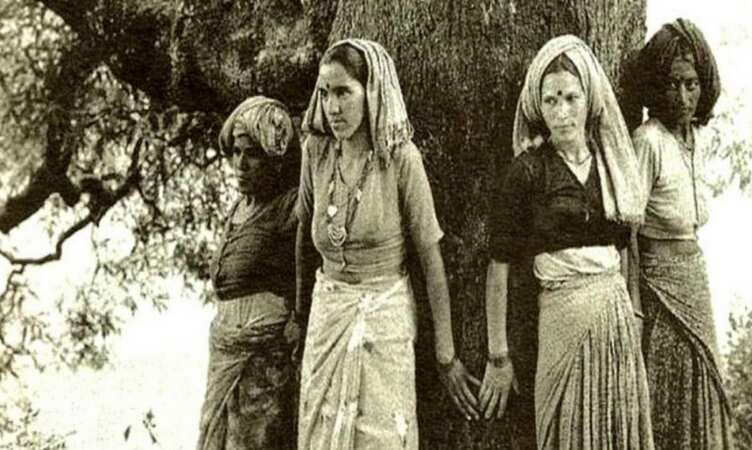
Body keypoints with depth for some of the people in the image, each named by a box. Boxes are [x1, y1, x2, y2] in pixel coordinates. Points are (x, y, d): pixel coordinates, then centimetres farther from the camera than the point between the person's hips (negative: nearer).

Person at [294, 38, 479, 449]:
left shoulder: (400, 158, -14)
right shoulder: (316, 150, -3)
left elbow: (431, 259, -10)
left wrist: (446, 355, -8)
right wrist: (300, 312, 18)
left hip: (384, 317, -4)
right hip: (327, 314, 4)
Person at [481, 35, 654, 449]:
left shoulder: (610, 159, 7)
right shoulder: (529, 170, -9)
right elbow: (499, 267, -9)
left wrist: (630, 313, 10)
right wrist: (498, 357, -10)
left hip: (619, 310, 5)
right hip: (566, 316, -5)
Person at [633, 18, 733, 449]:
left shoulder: (694, 135, 5)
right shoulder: (649, 140, -18)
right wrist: (634, 307, -19)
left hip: (695, 274, 7)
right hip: (660, 281, -7)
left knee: (701, 391, 16)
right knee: (668, 403, 3)